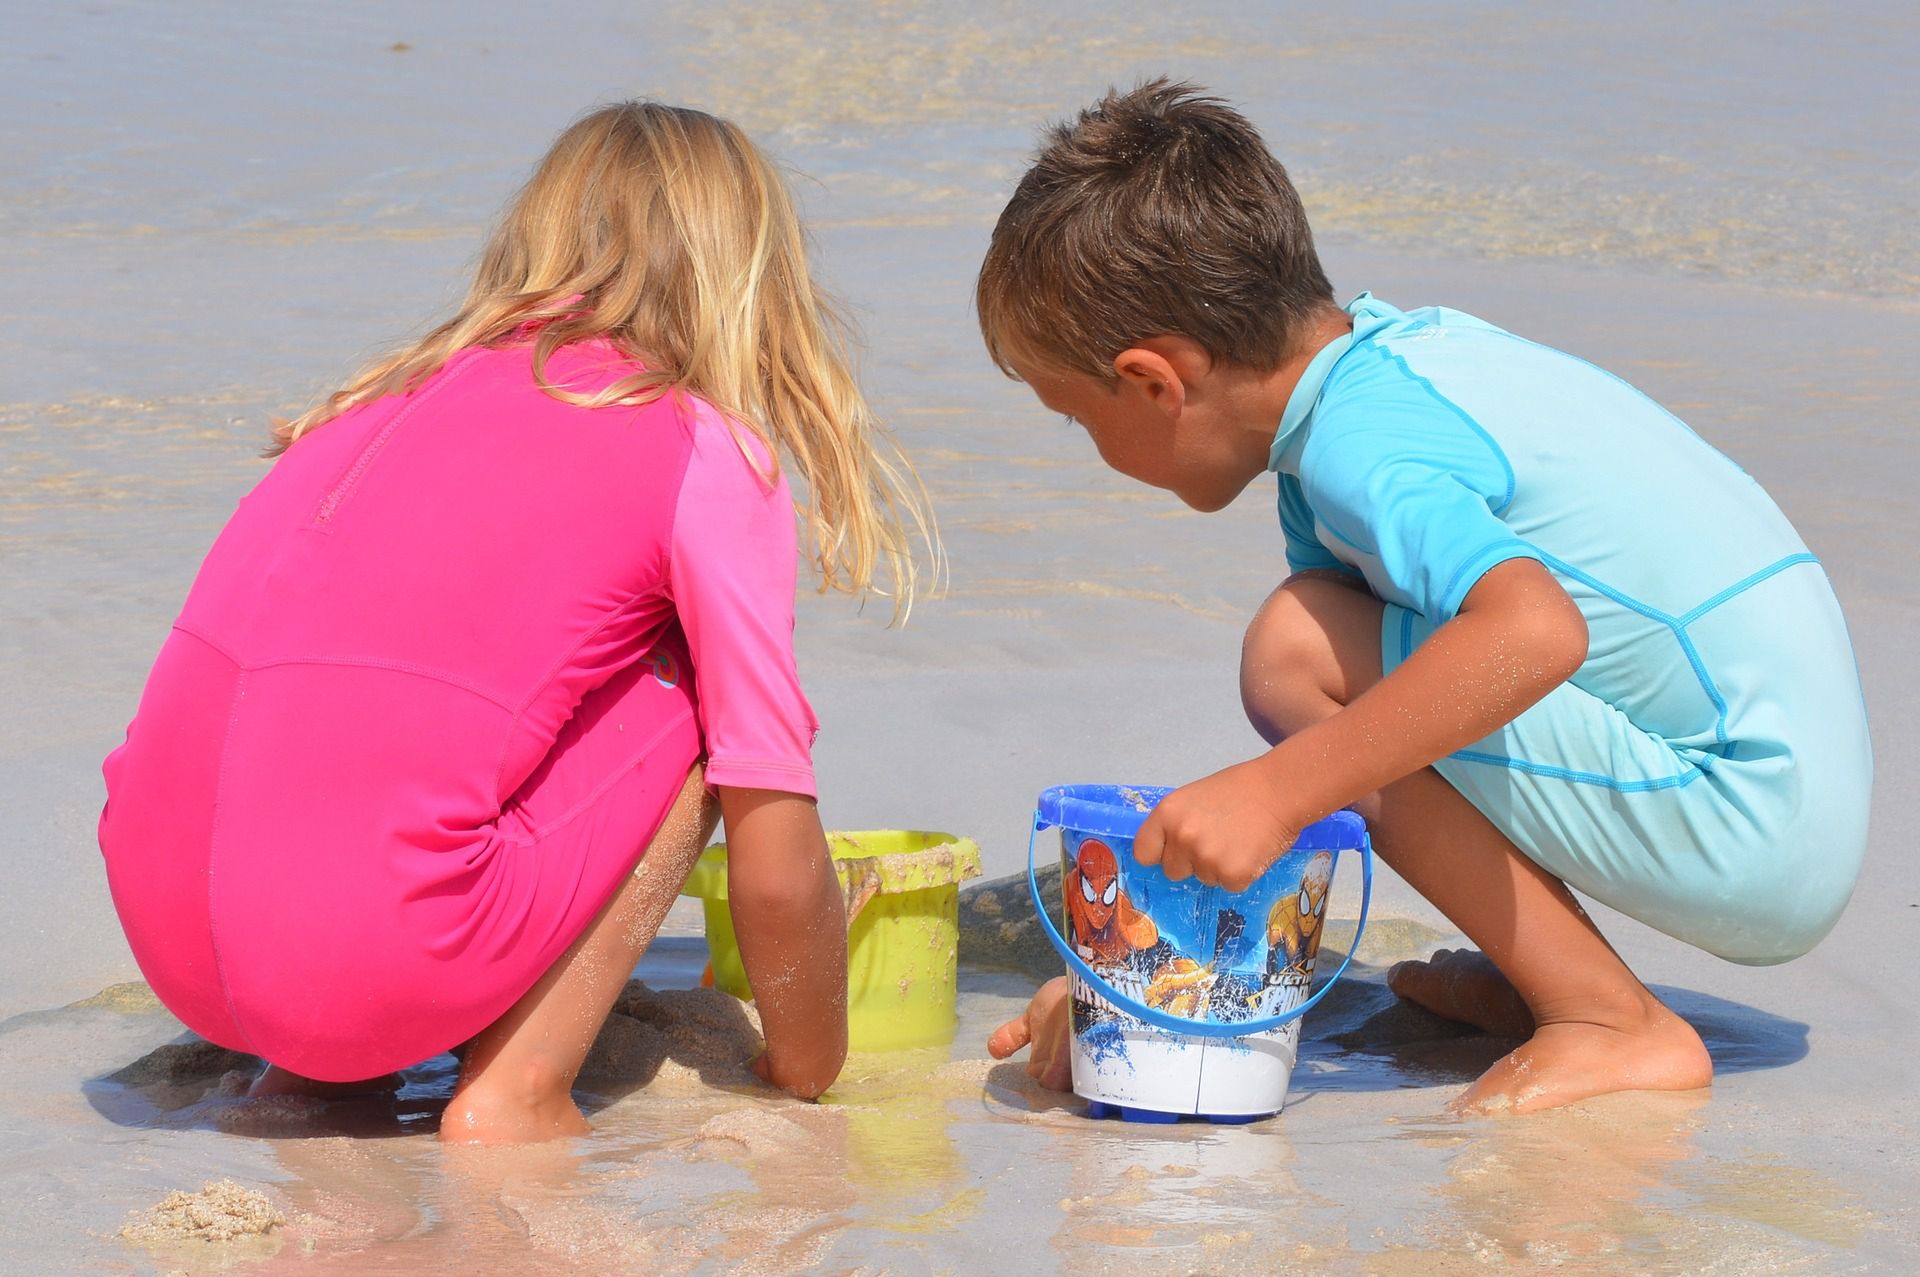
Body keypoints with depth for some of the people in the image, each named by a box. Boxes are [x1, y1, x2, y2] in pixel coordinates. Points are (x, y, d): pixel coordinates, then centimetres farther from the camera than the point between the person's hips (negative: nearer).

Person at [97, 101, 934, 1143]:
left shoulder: (407, 390, 22)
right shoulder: (707, 453, 4)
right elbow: (778, 871, 3)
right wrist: (811, 1084, 21)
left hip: (161, 937, 7)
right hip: (373, 962, -7)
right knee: (683, 704, 14)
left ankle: (311, 1066, 18)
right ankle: (513, 1098, 5)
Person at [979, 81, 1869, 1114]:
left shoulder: (1357, 447, -19)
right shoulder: (1385, 351, 10)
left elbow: (1535, 631, -40)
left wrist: (1275, 789, -35)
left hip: (1758, 832, -10)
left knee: (1300, 652, -18)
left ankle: (1614, 1027, -10)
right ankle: (1542, 970, 14)